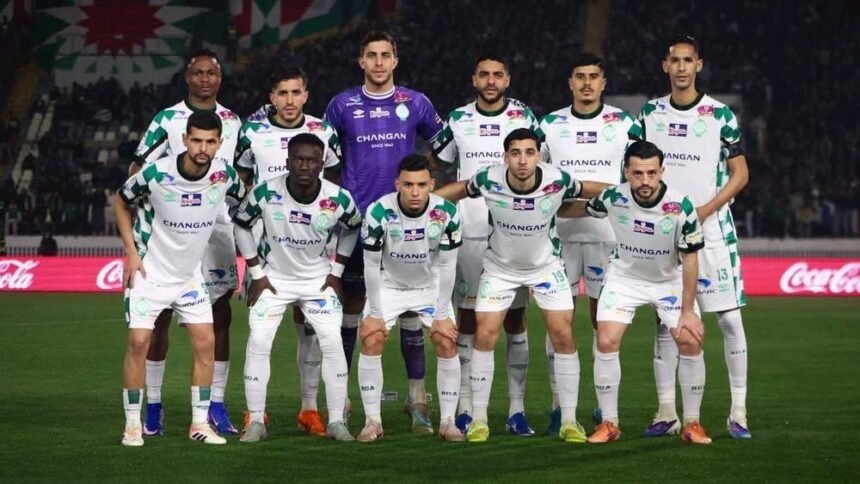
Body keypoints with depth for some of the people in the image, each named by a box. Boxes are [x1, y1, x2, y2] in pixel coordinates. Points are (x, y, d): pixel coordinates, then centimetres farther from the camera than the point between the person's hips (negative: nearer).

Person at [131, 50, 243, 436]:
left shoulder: (233, 123, 11)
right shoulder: (167, 120, -1)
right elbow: (136, 172, -1)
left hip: (218, 227, 3)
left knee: (220, 314, 1)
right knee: (160, 314, -1)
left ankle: (216, 405, 6)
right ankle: (153, 406, 5)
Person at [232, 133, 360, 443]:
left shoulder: (338, 199, -18)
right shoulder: (266, 194, -22)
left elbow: (352, 228, 5)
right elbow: (241, 224, -4)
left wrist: (336, 272, 1)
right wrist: (256, 274, -5)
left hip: (318, 279, 1)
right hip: (274, 276, -1)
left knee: (333, 344, -9)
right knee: (258, 343, -10)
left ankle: (336, 421, 0)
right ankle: (255, 421, 0)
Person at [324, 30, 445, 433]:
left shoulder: (415, 103, 5)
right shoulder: (342, 105, 5)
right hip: (356, 219, 0)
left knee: (410, 304, -2)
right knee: (351, 304, 3)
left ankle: (417, 398, 1)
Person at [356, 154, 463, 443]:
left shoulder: (446, 213, -23)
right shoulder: (379, 212, -27)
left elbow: (447, 266, -13)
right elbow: (372, 265, -16)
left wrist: (442, 314, -12)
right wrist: (376, 314, -13)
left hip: (430, 286, 1)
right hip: (389, 285, -1)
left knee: (447, 343, -11)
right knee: (371, 342, -15)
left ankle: (447, 421, -1)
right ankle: (372, 421, -5)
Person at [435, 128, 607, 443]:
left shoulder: (558, 182, -26)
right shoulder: (488, 181, -26)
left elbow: (588, 190, -5)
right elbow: (461, 189, -4)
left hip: (546, 265, 0)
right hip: (499, 266, 0)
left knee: (563, 336, -7)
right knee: (484, 336, -7)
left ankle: (569, 421, 4)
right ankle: (478, 420, 6)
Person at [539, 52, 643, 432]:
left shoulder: (623, 124, 4)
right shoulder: (550, 125, 8)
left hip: (608, 231, -1)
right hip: (560, 230, 1)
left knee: (604, 316, 2)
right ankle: (558, 404, 1)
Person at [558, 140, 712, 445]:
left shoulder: (681, 207, -28)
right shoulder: (613, 198, -23)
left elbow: (690, 259, -18)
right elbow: (580, 209, 1)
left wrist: (688, 311, -16)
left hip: (670, 280, -1)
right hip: (624, 276, 1)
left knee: (691, 342, -13)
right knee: (606, 342, -13)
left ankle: (692, 424, 2)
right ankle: (609, 424, 0)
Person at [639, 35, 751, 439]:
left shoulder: (720, 115, -1)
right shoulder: (650, 114, 8)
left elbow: (740, 174, 1)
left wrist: (706, 209, -11)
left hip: (712, 228, -2)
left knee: (729, 317, -6)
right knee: (666, 321, 4)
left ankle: (739, 411, 0)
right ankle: (666, 412, 9)